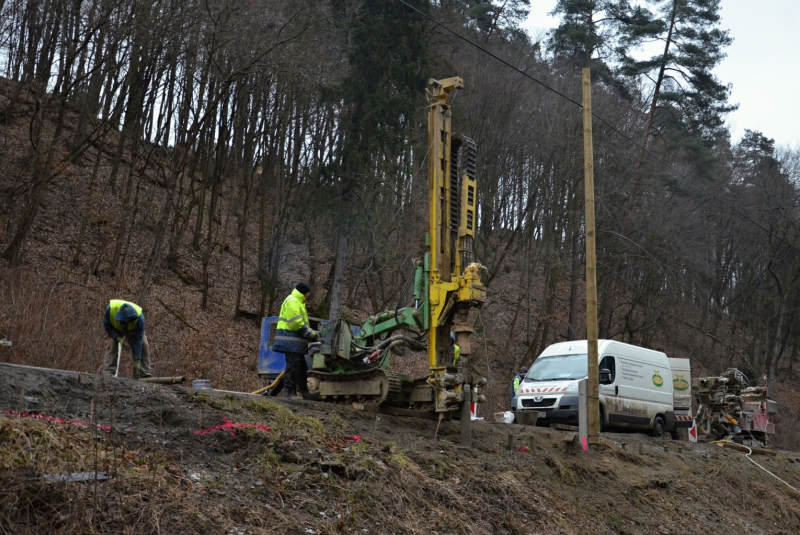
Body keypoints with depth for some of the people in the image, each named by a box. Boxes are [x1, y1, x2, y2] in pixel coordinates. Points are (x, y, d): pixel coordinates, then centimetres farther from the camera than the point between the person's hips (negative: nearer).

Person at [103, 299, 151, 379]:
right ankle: (108, 374, -20)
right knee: (111, 345, -23)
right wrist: (117, 337, -36)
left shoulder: (139, 317, -41)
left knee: (144, 345, -17)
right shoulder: (111, 308, -39)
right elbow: (107, 325, -20)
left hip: (132, 331, 0)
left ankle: (145, 375, -9)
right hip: (115, 329, 0)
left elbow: (137, 341, -37)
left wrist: (137, 361, -38)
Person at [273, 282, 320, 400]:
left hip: (295, 342, 11)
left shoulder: (297, 302, 23)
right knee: (292, 366, -10)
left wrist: (311, 333, 10)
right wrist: (311, 333, -15)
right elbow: (296, 323, -19)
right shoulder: (292, 302, -11)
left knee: (302, 367, 11)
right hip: (291, 341, -11)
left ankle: (304, 392, 14)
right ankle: (290, 392, -7)